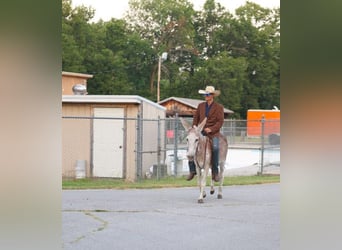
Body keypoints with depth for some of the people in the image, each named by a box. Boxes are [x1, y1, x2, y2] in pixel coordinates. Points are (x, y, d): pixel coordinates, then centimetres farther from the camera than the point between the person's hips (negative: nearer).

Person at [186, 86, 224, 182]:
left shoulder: (218, 107, 2)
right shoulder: (201, 105, 14)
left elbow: (220, 121, -4)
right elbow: (196, 117, 19)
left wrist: (211, 129, -16)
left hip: (213, 132, -4)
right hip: (200, 131, 4)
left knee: (215, 147, -29)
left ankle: (215, 172, -15)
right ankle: (192, 170, -6)